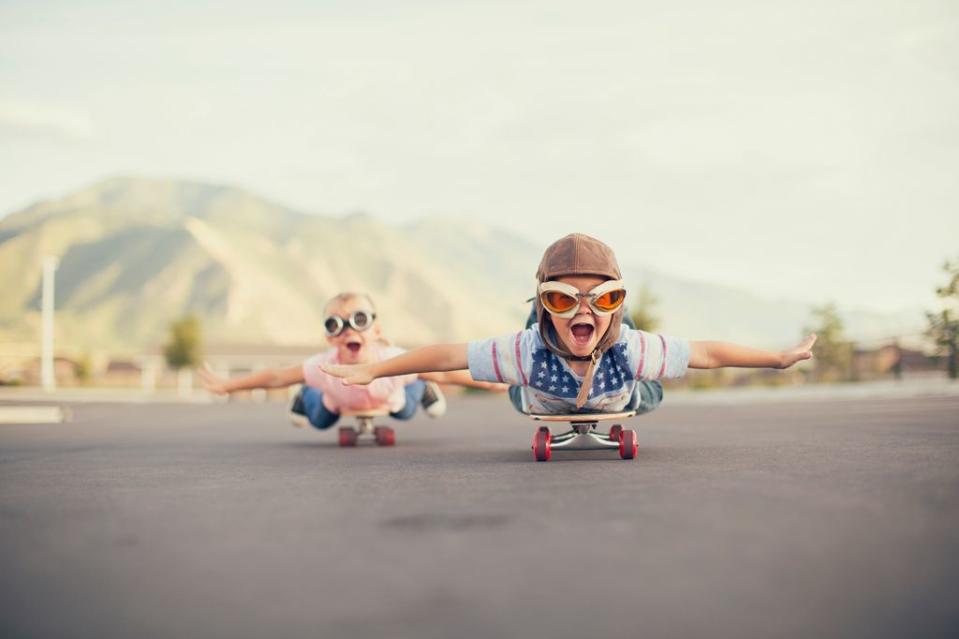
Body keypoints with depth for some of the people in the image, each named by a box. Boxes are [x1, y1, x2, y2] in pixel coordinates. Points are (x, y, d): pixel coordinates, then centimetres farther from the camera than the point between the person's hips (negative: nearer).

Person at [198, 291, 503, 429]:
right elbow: (276, 377, -31)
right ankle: (307, 395, 46)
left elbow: (444, 373, -38)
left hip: (390, 397, 0)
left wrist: (491, 383, -36)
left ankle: (420, 389, 52)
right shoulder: (324, 366, -45)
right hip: (338, 399, 0)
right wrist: (226, 385, -28)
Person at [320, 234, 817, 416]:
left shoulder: (632, 350, -47)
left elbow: (707, 352, -36)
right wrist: (370, 371, -41)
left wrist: (778, 358, -29)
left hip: (617, 405, 0)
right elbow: (446, 354, -43)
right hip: (546, 407, 0)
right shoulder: (528, 351, -50)